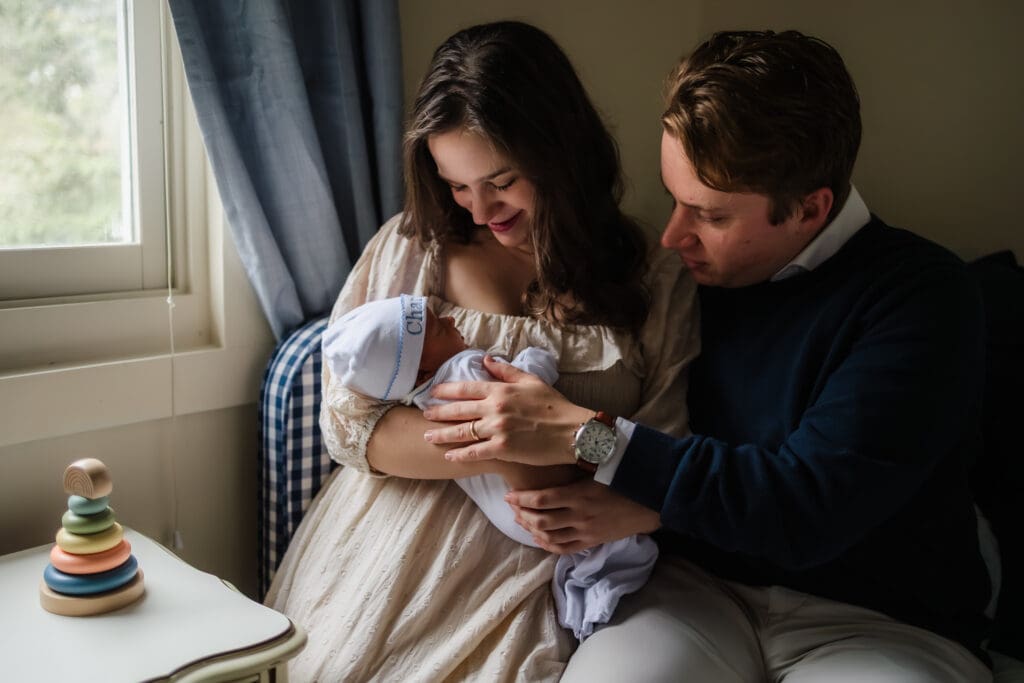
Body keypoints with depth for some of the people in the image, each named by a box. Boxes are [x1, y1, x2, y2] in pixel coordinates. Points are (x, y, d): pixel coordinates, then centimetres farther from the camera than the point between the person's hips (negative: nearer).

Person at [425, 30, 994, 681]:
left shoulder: (923, 292, -14)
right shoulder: (693, 272, 2)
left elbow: (809, 507, -21)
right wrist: (647, 505, -15)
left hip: (882, 621, -1)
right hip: (702, 586, 2)